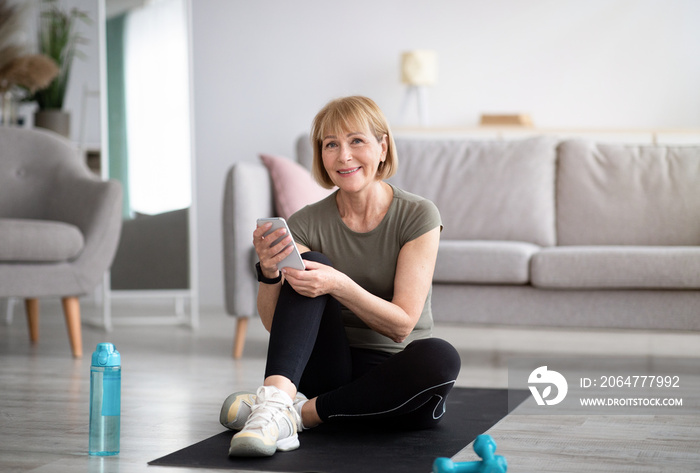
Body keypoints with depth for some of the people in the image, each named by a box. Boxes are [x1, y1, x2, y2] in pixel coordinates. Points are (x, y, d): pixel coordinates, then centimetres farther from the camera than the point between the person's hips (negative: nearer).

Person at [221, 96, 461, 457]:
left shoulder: (418, 216, -8)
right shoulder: (308, 224, -2)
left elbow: (402, 325, -15)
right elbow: (273, 321, -7)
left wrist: (339, 285, -32)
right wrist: (269, 271, -27)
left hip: (395, 375, -1)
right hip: (332, 369, 1)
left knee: (441, 357, -35)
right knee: (310, 264, -20)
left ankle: (300, 413, -27)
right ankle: (276, 396, -39)